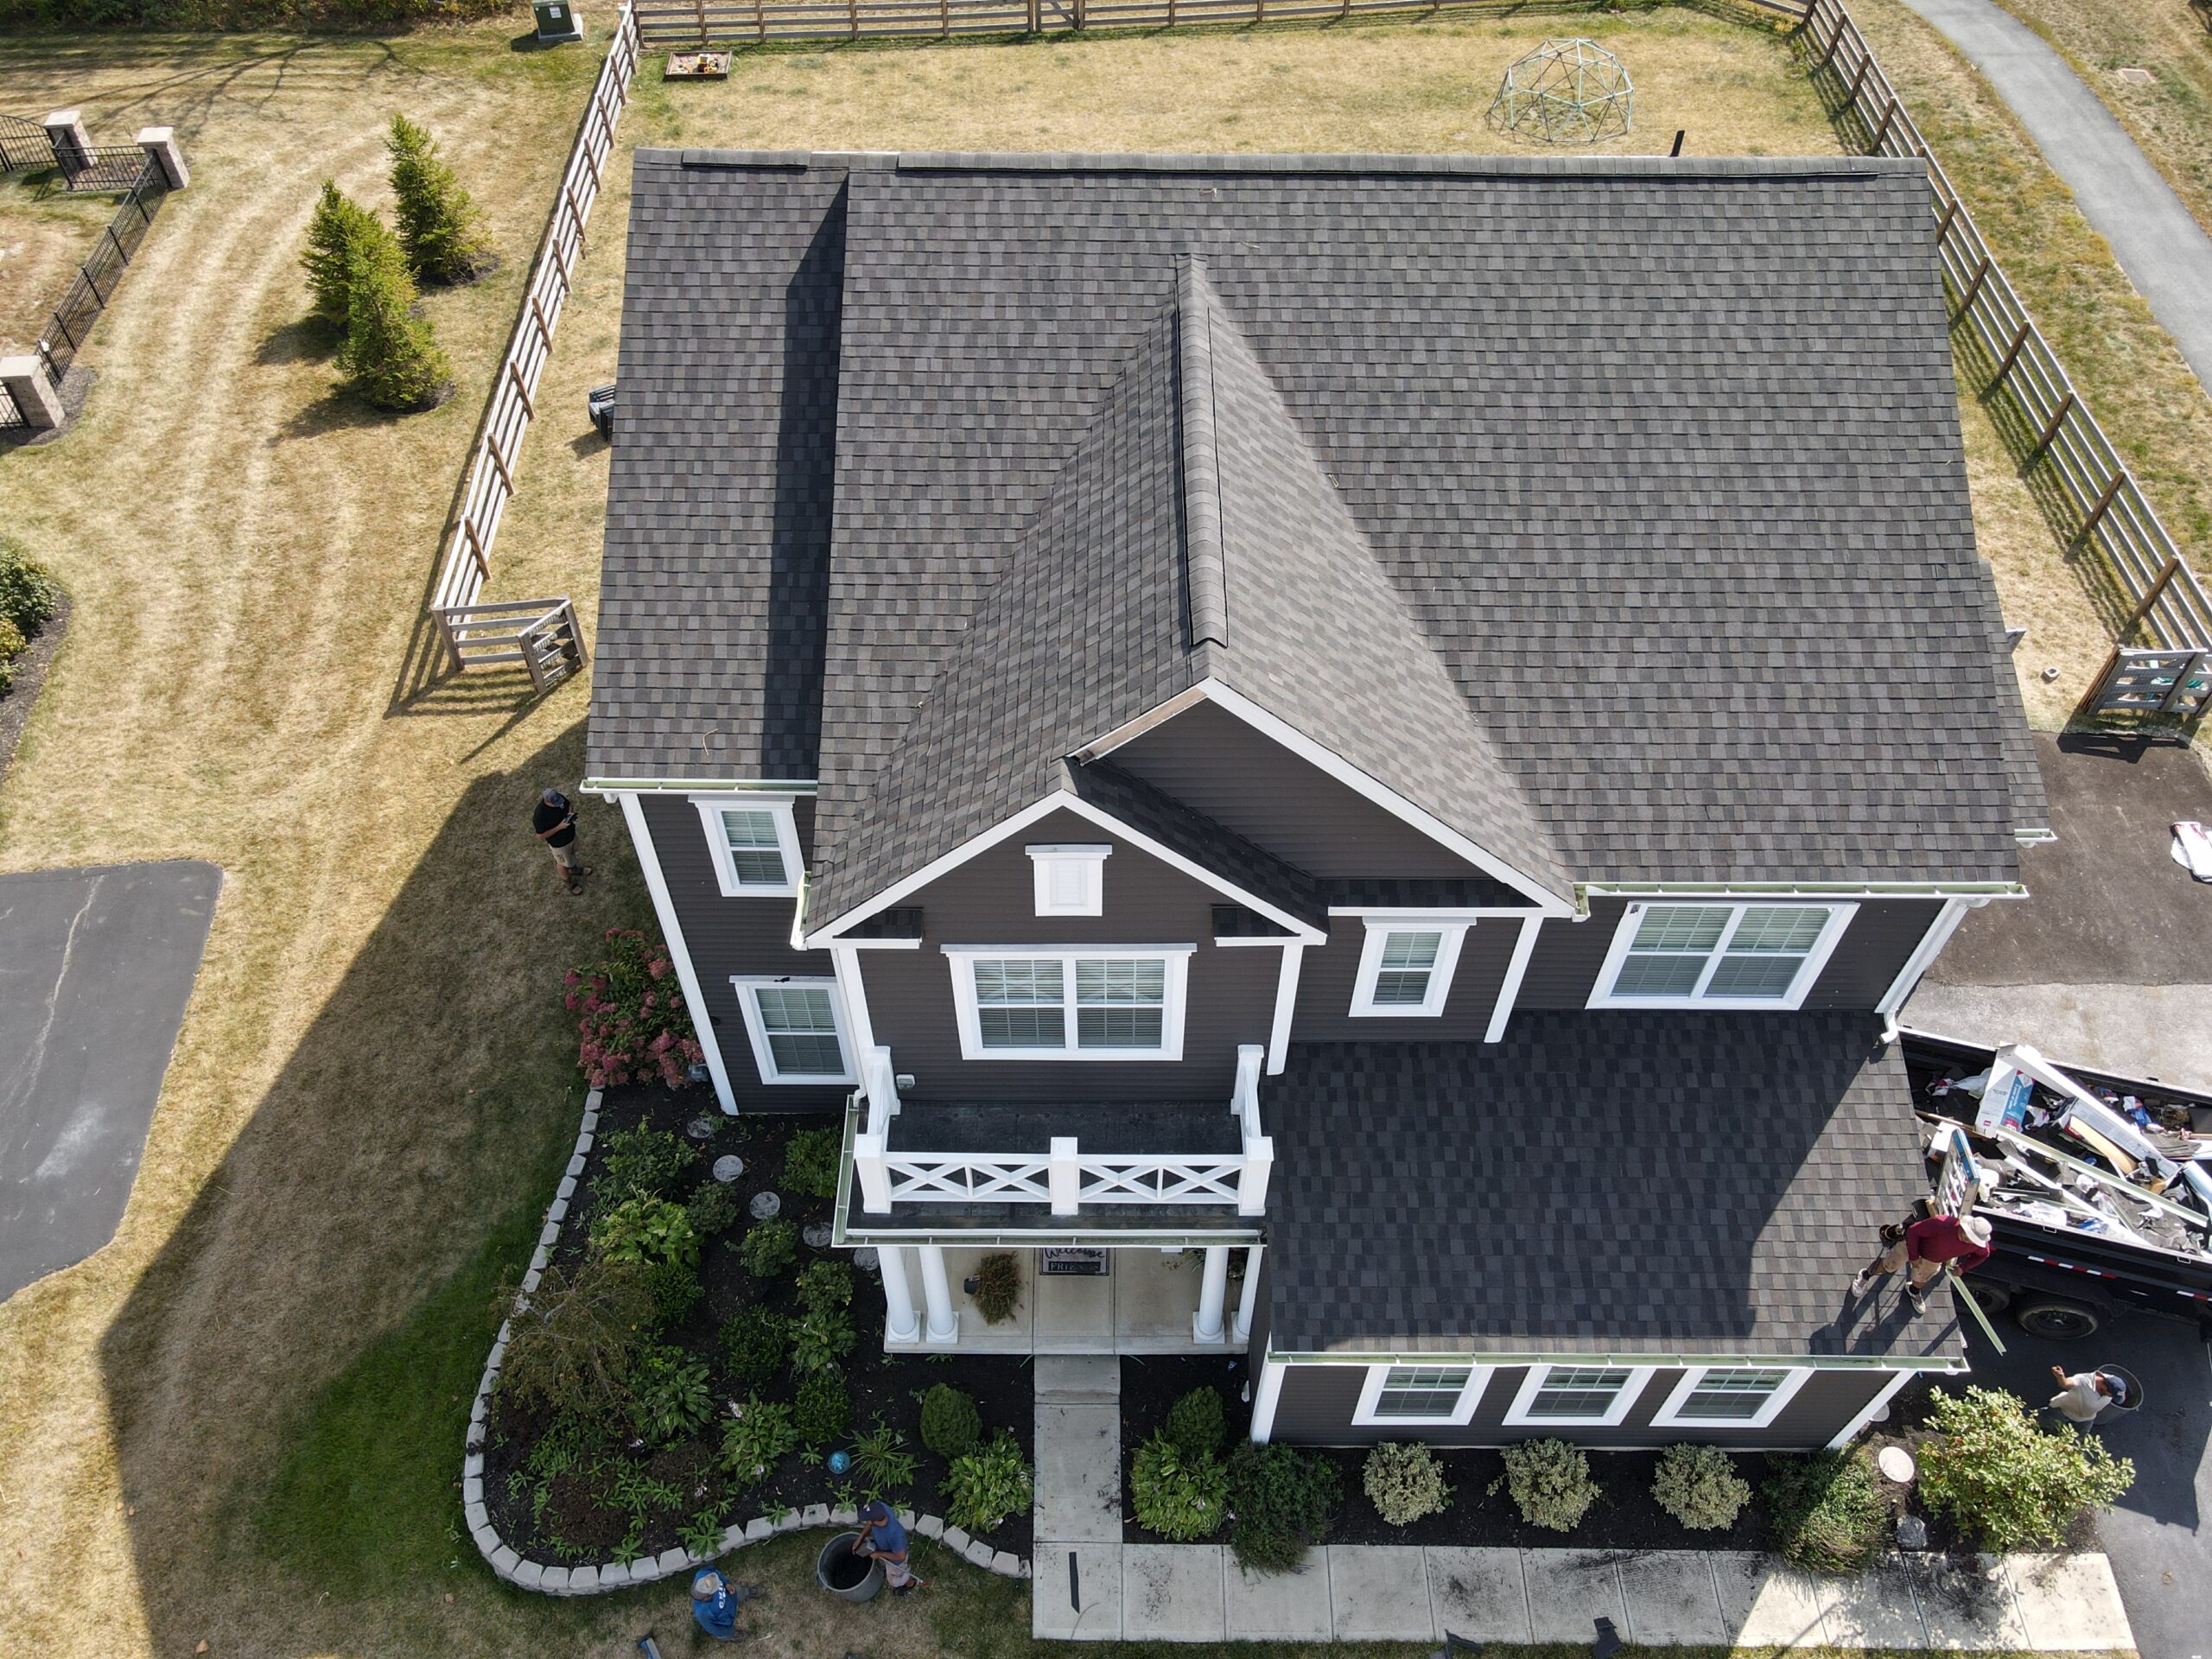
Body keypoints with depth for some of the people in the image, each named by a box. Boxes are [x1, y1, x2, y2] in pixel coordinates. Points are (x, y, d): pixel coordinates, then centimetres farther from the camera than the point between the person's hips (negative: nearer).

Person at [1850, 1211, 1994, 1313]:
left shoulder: (1977, 1244, -30)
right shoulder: (1942, 1224, -47)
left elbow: (1983, 1254, -2)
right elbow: (1913, 1231, -34)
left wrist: (1963, 1268, -5)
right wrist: (1913, 1257, -26)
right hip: (1913, 1243, -4)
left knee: (1922, 1279, 28)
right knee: (1889, 1266, 14)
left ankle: (1914, 1291, 61)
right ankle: (1866, 1275, 43)